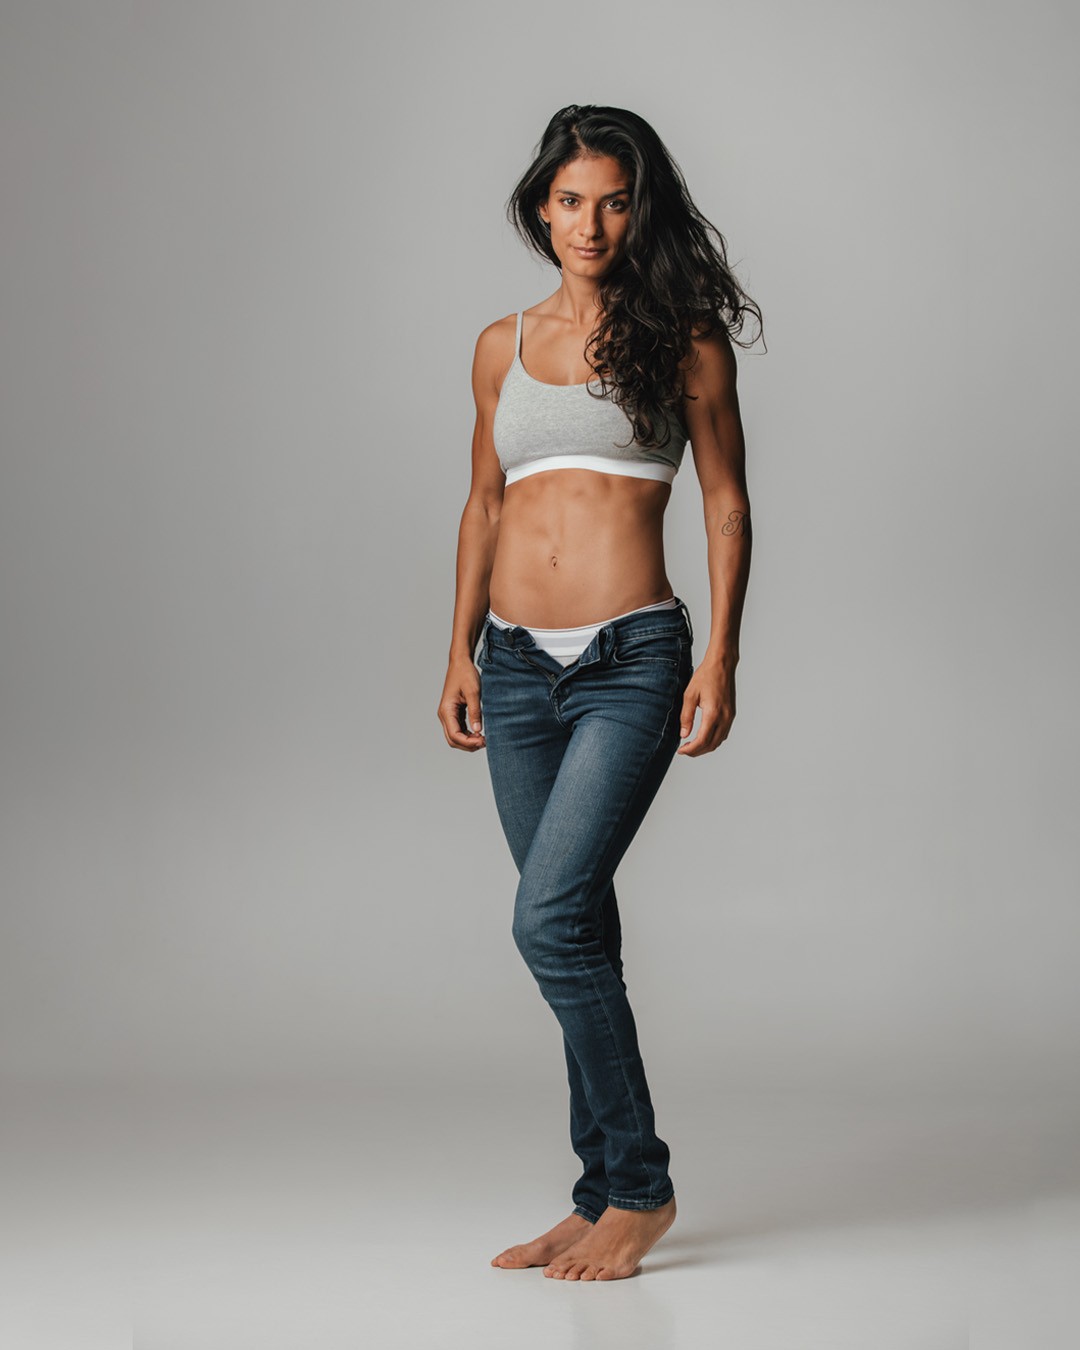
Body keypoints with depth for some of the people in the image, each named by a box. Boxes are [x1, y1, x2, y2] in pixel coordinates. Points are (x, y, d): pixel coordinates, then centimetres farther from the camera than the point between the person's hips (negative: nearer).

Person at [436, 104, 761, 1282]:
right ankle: (605, 1197, 18)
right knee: (575, 931, 9)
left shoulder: (683, 340, 2)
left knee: (550, 919, -16)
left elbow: (727, 503, 1)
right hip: (518, 663, 5)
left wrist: (721, 656, -8)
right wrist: (461, 651, 12)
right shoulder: (503, 346, 13)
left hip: (631, 659, -5)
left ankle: (638, 1186, -1)